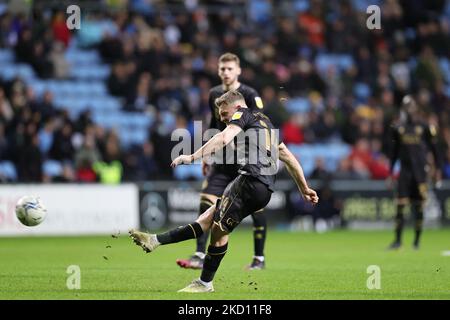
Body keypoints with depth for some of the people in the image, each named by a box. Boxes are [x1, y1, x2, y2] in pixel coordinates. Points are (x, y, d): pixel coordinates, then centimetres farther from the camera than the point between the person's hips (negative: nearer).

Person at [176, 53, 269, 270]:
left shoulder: (249, 95, -7)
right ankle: (200, 256, -10)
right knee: (206, 202, -9)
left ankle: (259, 258, 15)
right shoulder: (214, 94, 10)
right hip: (221, 161, 5)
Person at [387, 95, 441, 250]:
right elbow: (395, 152, 15)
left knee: (418, 207, 3)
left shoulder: (425, 128, 0)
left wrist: (437, 169, 1)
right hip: (405, 170, 2)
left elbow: (434, 149, 5)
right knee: (400, 207, -4)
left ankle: (417, 240, 13)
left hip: (420, 170, -2)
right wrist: (391, 172, 12)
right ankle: (398, 240, 0)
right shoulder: (398, 129, 8)